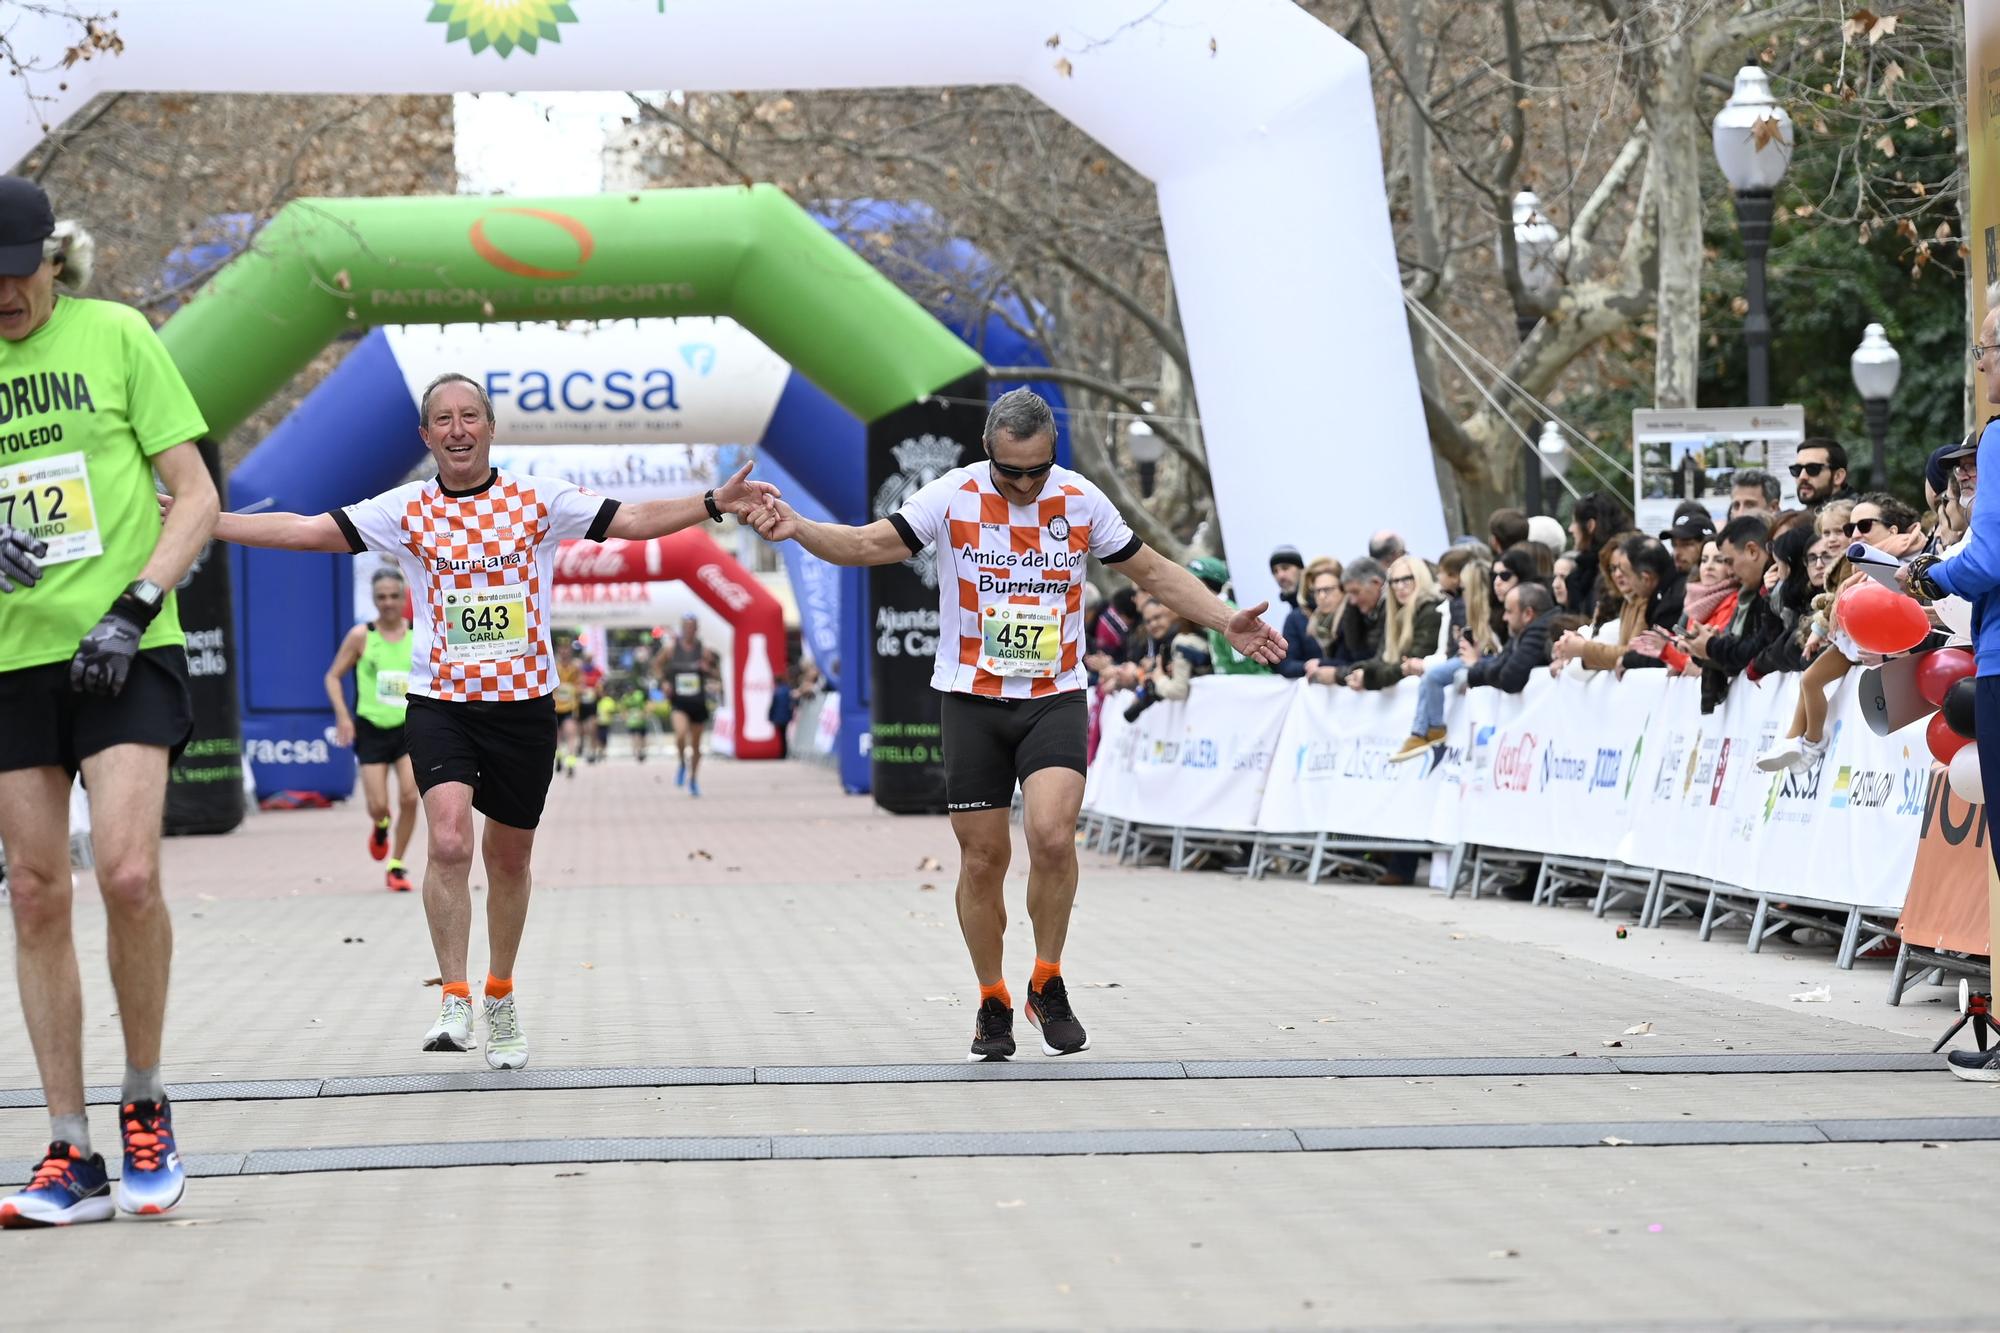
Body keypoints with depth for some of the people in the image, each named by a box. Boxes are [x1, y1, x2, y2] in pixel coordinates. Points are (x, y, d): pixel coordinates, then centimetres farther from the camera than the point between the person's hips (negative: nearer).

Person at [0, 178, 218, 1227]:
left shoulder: (114, 334, 1)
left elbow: (196, 496, 1)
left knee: (127, 873, -18)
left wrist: (133, 607, -11)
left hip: (125, 653, -3)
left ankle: (145, 1104, 4)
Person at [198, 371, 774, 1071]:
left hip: (523, 702, 1)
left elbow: (634, 520, 3)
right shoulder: (406, 510, 2)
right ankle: (454, 1000, -16)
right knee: (449, 842, -22)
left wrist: (715, 503, -9)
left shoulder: (540, 500, 3)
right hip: (440, 702, -1)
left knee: (510, 858, 12)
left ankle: (501, 996, 32)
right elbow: (303, 530, 0)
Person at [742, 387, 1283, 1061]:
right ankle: (992, 1003, 20)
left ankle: (1047, 985, -2)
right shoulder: (953, 496, -5)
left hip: (1055, 698, 0)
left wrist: (1227, 622, 5)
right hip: (972, 701, 0)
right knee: (983, 857, 1)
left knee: (1052, 835, -21)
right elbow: (871, 544, -6)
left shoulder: (1081, 500, 0)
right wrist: (796, 529, -23)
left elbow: (1153, 571, 11)